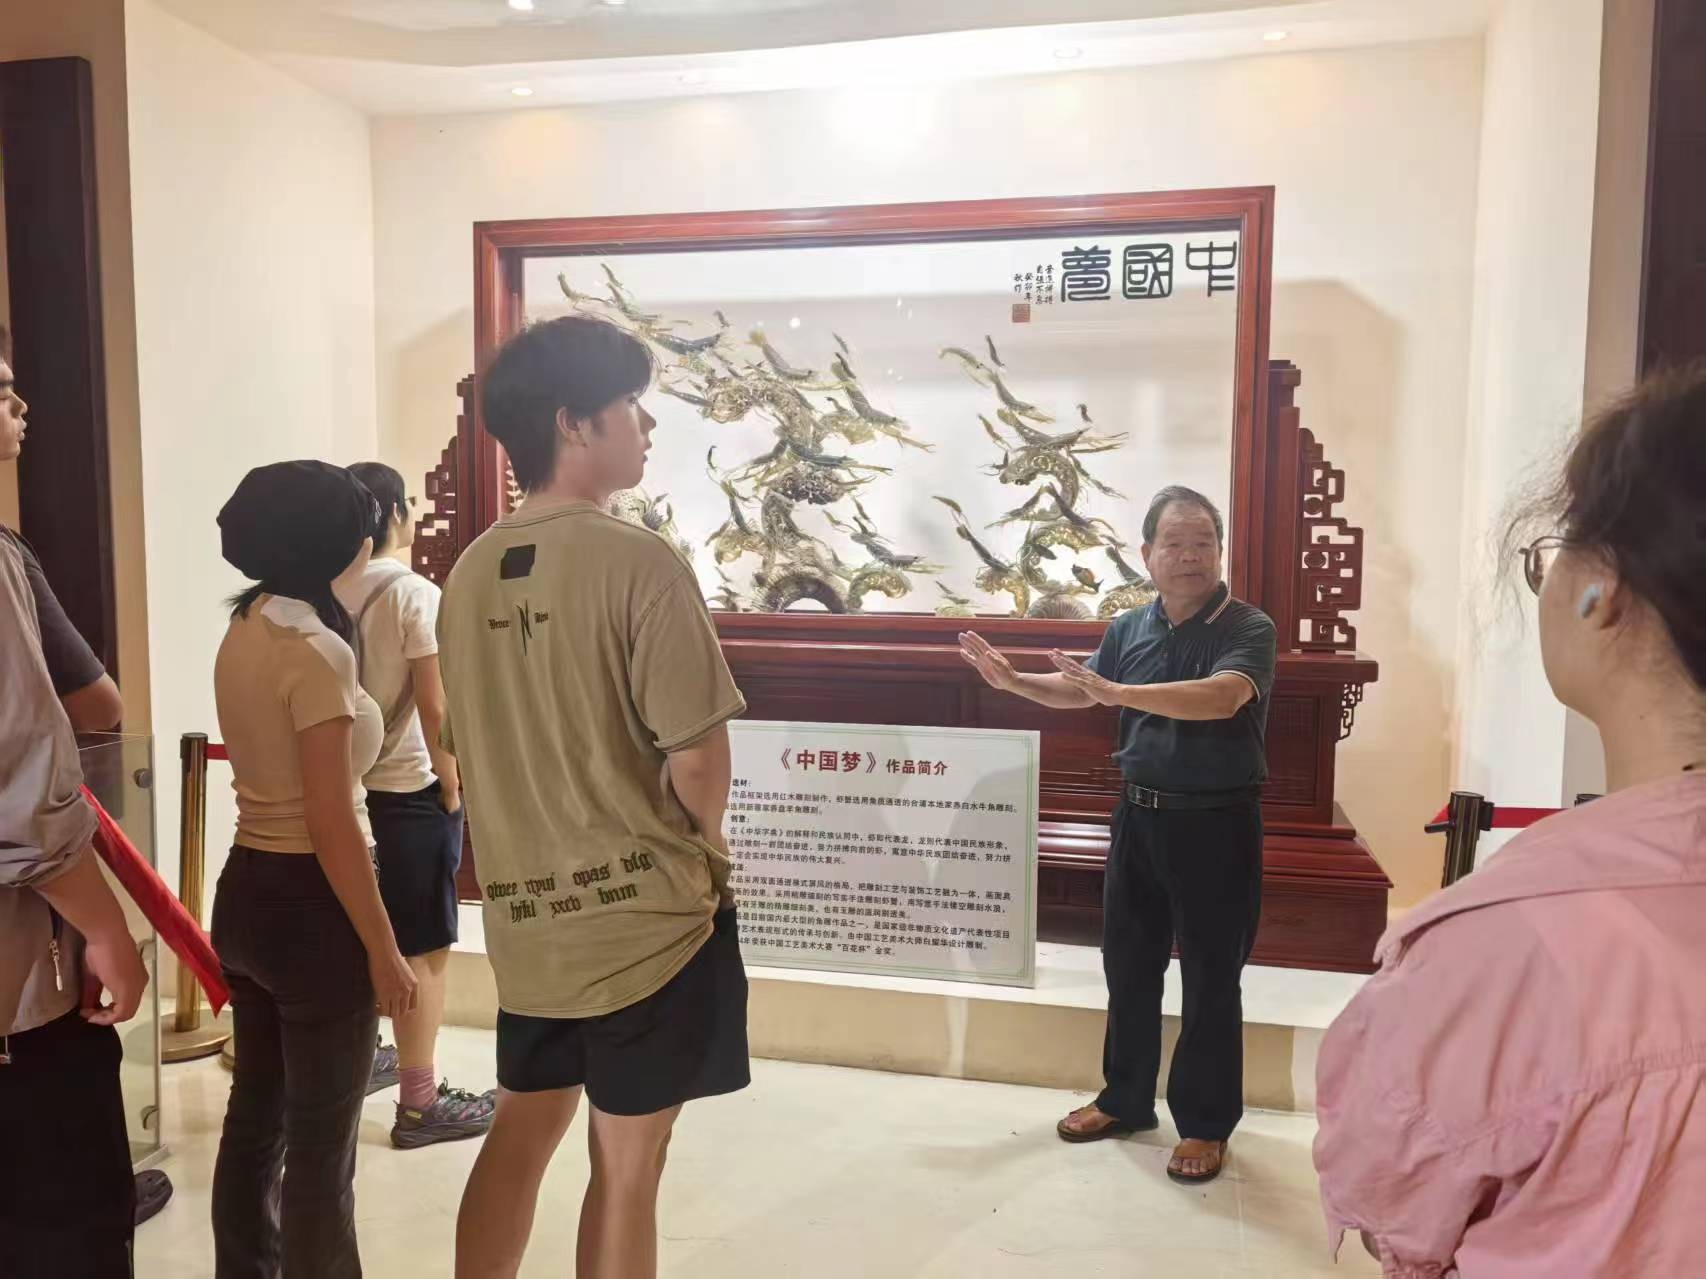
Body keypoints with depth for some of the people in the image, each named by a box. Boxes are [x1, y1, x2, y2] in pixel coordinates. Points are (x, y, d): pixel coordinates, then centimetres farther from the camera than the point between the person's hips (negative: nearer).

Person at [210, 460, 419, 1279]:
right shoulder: (315, 650, -21)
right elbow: (332, 827, -22)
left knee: (255, 1113, 22)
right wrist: (383, 951, -17)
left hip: (246, 890, 9)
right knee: (319, 1145, 5)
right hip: (309, 904, -9)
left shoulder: (243, 632, 7)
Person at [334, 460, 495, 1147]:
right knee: (422, 949, 1)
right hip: (411, 789, -8)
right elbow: (434, 710, -18)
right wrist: (453, 788, -7)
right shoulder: (416, 594, -16)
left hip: (349, 783, 8)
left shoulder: (328, 595, 4)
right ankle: (419, 1103, 9)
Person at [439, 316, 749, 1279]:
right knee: (627, 1167, 10)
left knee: (519, 1139, 23)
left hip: (527, 915, 6)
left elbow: (472, 743, 11)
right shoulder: (638, 562, -19)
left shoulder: (472, 571, 3)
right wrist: (702, 850, 1)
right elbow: (698, 758, -20)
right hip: (646, 915, -6)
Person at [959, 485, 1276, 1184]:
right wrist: (1011, 680, 5)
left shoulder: (1248, 628, -13)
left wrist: (1117, 691, -37)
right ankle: (1126, 1099, 34)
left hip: (1217, 822, -5)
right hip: (1141, 813, 5)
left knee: (1210, 977, 6)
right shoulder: (1129, 627, 4)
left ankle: (1206, 1123, 23)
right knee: (1128, 963, 15)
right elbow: (1080, 692, 19)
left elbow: (1222, 697, -32)